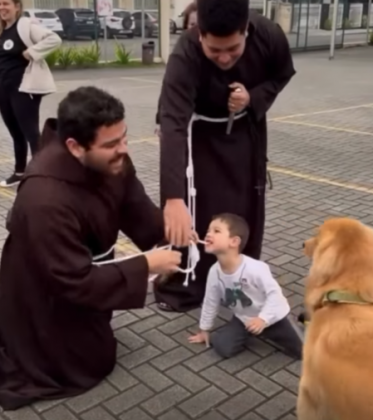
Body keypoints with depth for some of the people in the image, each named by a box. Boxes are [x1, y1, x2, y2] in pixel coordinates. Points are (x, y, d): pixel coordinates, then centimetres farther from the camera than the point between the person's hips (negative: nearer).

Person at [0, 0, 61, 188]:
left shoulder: (27, 26, -9)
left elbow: (54, 39, -19)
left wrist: (31, 52, -19)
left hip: (25, 88, -8)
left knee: (30, 132, -8)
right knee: (15, 133, 15)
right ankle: (19, 172, 27)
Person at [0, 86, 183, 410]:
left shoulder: (110, 160, -19)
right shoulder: (46, 200, -42)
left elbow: (136, 210, -4)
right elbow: (76, 282, -35)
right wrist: (146, 266, -32)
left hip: (86, 272, 8)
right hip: (43, 298, -8)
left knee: (98, 342, 29)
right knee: (94, 363, 9)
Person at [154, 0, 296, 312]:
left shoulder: (269, 35, -28)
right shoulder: (185, 58, -39)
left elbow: (282, 74, -5)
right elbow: (173, 125, -50)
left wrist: (253, 99, -28)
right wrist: (173, 198, -61)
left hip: (246, 127, 4)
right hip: (202, 131, -4)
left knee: (249, 203, 11)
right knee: (195, 207, -9)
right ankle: (181, 287, 9)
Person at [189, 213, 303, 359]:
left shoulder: (254, 268, -34)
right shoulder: (214, 272, -16)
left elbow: (274, 293, -26)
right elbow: (210, 302, -2)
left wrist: (263, 319, -37)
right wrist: (204, 330, 7)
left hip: (272, 316, -4)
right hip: (244, 318, 4)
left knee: (302, 352, -1)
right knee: (222, 347, -13)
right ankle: (247, 334, 17)